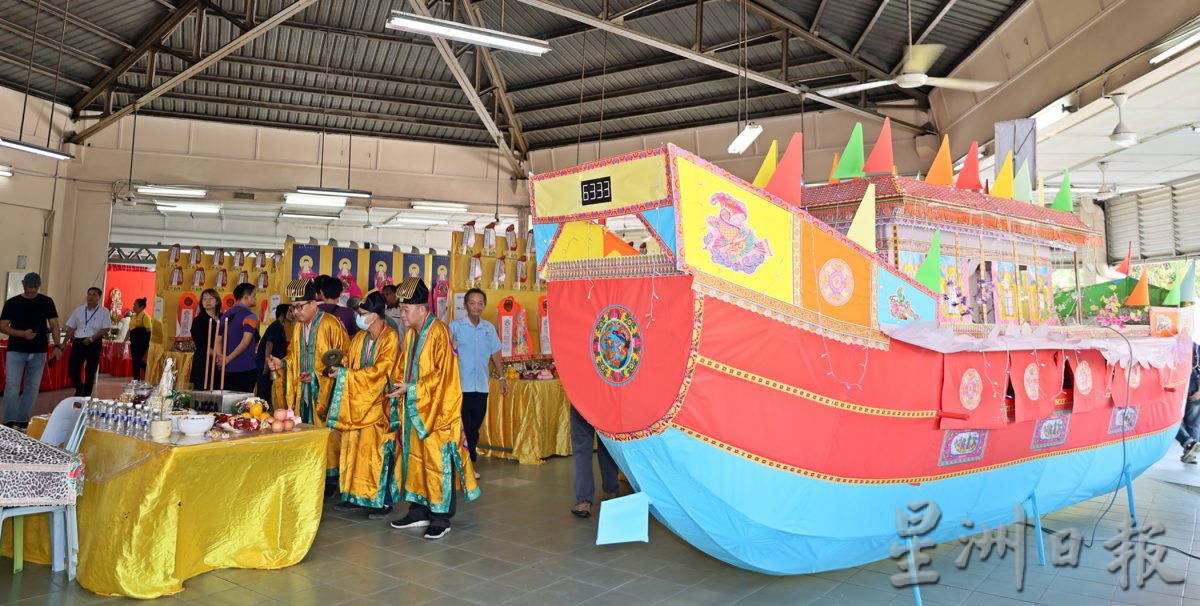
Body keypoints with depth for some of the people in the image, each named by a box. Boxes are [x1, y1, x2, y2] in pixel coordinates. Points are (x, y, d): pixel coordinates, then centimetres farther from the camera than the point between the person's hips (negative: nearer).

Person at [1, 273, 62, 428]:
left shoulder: (47, 302, 3)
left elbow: (54, 325, 2)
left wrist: (57, 346, -9)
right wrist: (23, 333, -20)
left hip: (39, 352, 1)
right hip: (16, 351, -1)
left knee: (32, 388, 6)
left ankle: (22, 421, 16)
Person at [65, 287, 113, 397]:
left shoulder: (103, 311, 0)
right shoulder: (79, 310, 11)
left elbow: (106, 329, -8)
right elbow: (71, 327, 12)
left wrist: (91, 339, -15)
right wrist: (65, 342, 3)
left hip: (94, 343, -3)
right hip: (78, 342, 3)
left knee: (90, 371, 2)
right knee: (72, 369, 0)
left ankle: (86, 396, 12)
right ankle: (79, 389, 27)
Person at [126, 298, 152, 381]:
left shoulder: (145, 316, -10)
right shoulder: (134, 316, 16)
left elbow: (148, 330, -15)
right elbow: (130, 330, 21)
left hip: (141, 343, -8)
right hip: (134, 342, 8)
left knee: (140, 361, -9)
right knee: (135, 361, 10)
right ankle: (136, 380, 19)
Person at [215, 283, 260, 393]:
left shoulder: (226, 314, 14)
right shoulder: (250, 316, -9)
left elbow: (218, 340, 12)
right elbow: (245, 342, -19)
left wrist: (221, 357, 2)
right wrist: (229, 358, -12)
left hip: (226, 368, 7)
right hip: (245, 368, -7)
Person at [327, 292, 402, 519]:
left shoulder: (390, 338, -12)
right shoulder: (359, 337, 9)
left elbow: (379, 371, -19)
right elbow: (349, 362, 12)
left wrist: (345, 374, -18)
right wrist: (337, 368, -10)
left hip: (378, 404, -7)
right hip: (356, 402, 7)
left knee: (378, 452, -3)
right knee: (353, 449, 9)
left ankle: (384, 501, 6)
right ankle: (355, 496, 20)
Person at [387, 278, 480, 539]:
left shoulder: (439, 333, -15)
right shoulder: (410, 333, 11)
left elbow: (442, 374, -18)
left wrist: (411, 388, -18)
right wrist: (400, 385, 1)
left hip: (436, 410, -8)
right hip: (414, 408, 8)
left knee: (437, 462, -3)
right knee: (414, 457, 12)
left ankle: (441, 518, 6)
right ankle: (419, 511, 23)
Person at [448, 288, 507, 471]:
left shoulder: (489, 328, 9)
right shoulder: (455, 326, -4)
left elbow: (495, 354, 16)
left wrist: (501, 377, 15)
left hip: (481, 386, 4)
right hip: (461, 386, -4)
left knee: (475, 426, 11)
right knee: (463, 427, -1)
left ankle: (470, 463, 23)